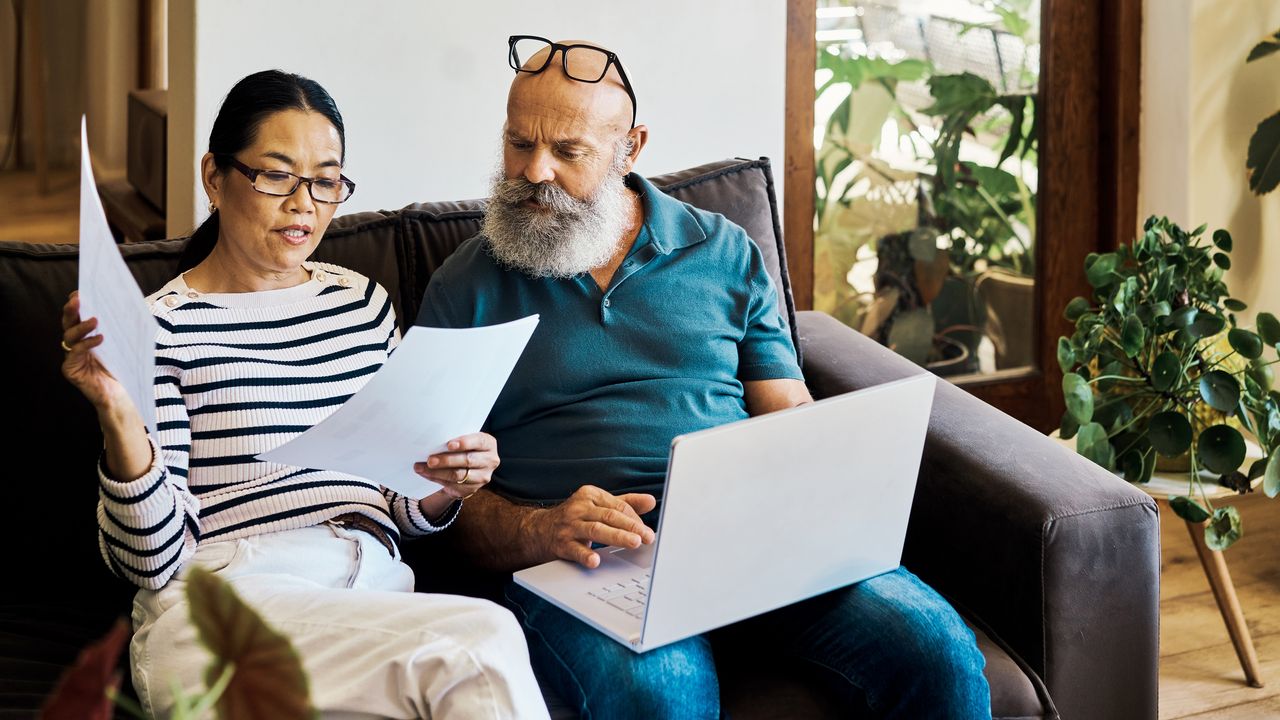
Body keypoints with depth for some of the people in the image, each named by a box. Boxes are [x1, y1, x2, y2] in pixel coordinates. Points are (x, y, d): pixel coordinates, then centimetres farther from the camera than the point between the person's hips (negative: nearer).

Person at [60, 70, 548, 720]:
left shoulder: (365, 303, 20)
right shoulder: (166, 326, 1)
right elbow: (151, 561, -5)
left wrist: (447, 489, 1)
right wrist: (118, 417, -20)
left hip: (374, 591, 5)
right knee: (484, 638, -31)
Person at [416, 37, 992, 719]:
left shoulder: (724, 253, 16)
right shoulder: (464, 290, 10)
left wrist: (799, 500, -9)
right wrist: (535, 532, -17)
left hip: (748, 535, 3)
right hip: (577, 557, -2)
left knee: (935, 648, -24)